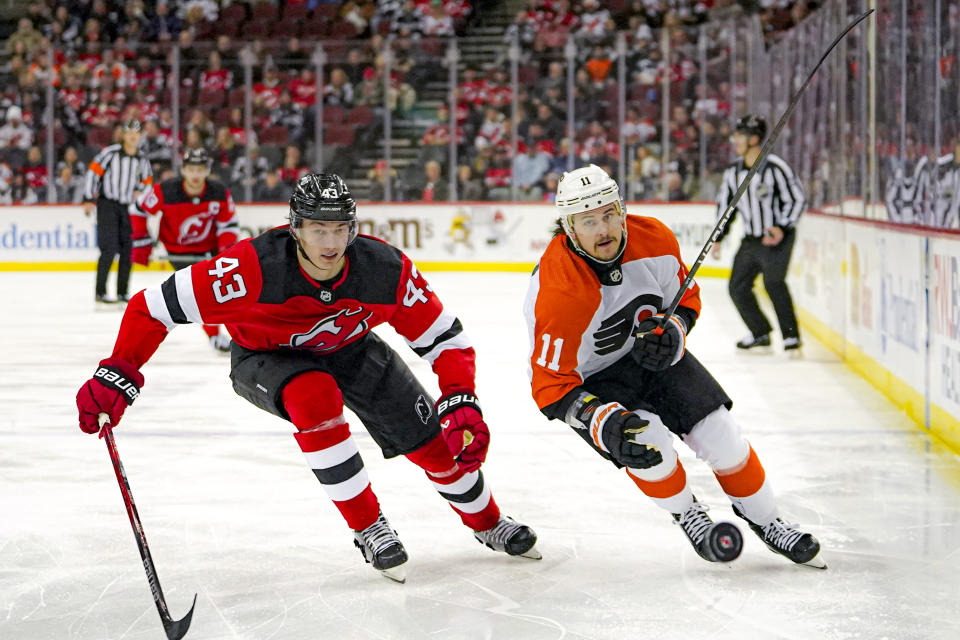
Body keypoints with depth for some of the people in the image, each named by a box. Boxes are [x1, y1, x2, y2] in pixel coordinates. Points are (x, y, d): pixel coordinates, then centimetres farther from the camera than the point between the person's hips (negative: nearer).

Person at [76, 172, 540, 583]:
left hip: (347, 347, 3)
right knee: (314, 397, -36)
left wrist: (462, 404, -34)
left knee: (430, 439, -3)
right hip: (264, 357, -2)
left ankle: (488, 524, 28)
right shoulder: (254, 267, -39)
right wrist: (117, 377, -38)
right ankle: (368, 529, -19)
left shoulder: (387, 271, -30)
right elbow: (156, 307, -33)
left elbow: (446, 340, -20)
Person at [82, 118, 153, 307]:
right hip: (107, 204, -6)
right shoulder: (110, 152, -10)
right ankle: (100, 292, -8)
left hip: (128, 207, 6)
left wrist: (139, 191, 1)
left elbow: (147, 178, 21)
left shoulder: (142, 160, 6)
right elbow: (93, 171, -9)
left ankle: (122, 291, 14)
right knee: (109, 248, -13)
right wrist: (89, 199, -12)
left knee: (128, 250, 4)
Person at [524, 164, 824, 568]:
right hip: (587, 377, -5)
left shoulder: (654, 240, -18)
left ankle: (765, 521, 19)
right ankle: (687, 516, 4)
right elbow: (550, 384, -28)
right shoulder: (558, 292, -34)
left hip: (649, 350, 5)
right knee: (645, 441, -27)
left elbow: (685, 297, 2)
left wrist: (672, 332, -19)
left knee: (718, 432, -4)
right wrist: (605, 424, -40)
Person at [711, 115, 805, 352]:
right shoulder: (733, 172, 4)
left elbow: (797, 199, -12)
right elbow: (725, 204, 16)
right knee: (738, 287, 3)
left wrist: (782, 228, -21)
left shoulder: (775, 167, -15)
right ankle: (760, 335, 18)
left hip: (777, 237, -7)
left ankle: (791, 335, -8)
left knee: (773, 283, -18)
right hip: (751, 240, 7)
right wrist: (718, 238, 12)